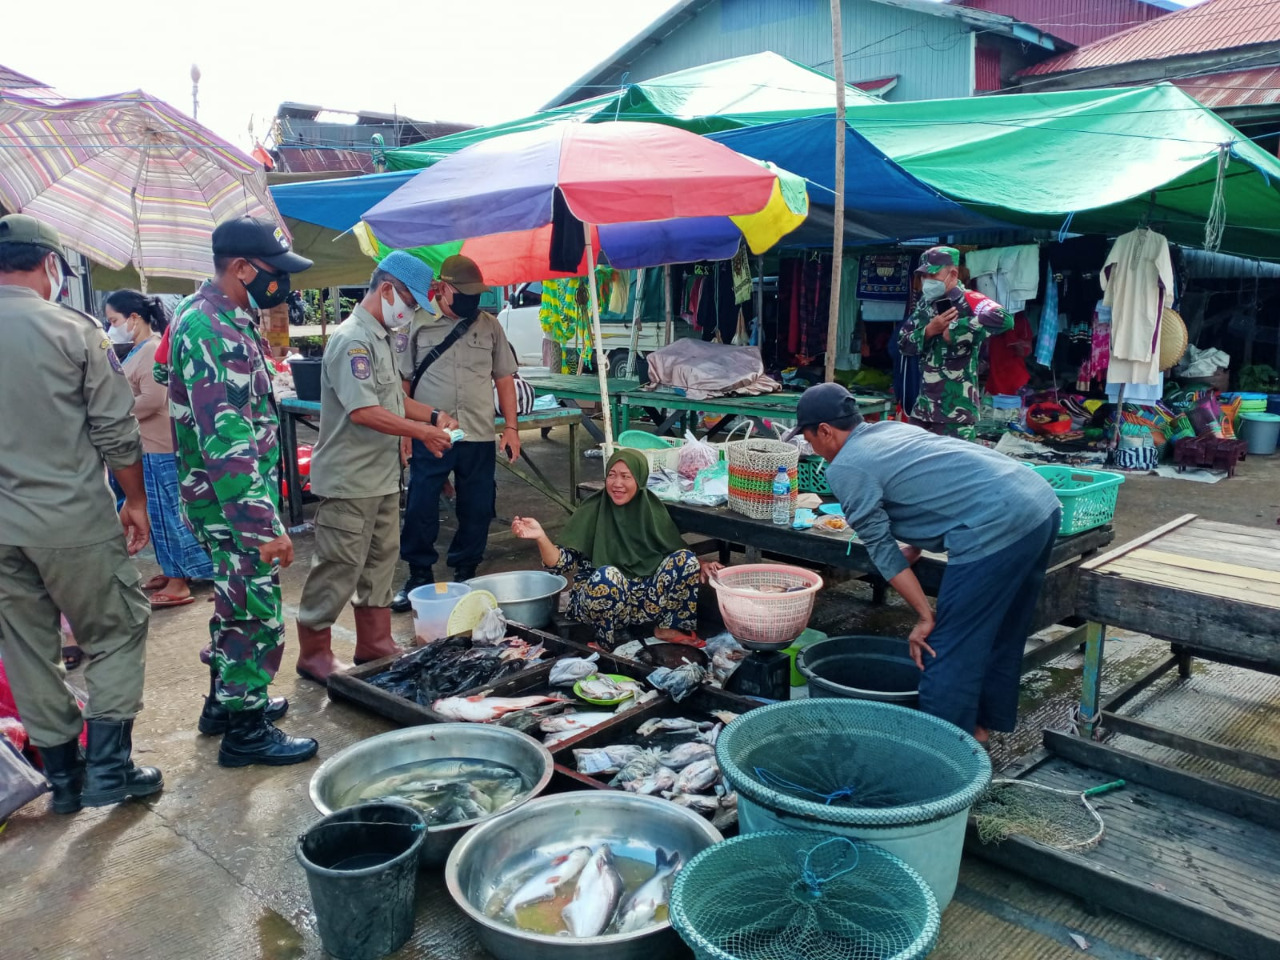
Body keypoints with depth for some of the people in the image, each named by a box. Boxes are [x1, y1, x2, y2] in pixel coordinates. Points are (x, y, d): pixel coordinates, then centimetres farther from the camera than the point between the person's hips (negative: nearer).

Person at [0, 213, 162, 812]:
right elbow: (116, 431, -9)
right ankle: (108, 768, 7)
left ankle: (63, 776, 24)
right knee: (117, 633, 10)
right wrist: (136, 501, 2)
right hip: (73, 521, -4)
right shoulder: (75, 331, -9)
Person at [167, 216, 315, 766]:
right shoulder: (212, 330, -22)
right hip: (233, 499, -10)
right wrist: (264, 525, -29)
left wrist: (263, 509, 24)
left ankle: (225, 701, 36)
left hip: (231, 498, 10)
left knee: (237, 605, 21)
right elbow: (226, 441, -29)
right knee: (256, 615, 0)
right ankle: (244, 730, 13)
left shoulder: (224, 319, 10)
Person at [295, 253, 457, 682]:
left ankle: (375, 645, 29)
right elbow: (364, 410, -26)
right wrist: (422, 432, -19)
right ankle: (313, 654, 14)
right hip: (349, 481, -10)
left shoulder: (381, 338, 14)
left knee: (381, 560, 17)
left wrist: (433, 416, 8)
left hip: (383, 476, 10)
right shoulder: (352, 339, -18)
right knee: (338, 567, -1)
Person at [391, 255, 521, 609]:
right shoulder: (418, 324, 0)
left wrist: (511, 426, 6)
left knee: (476, 511, 8)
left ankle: (465, 574, 25)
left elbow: (503, 378, 11)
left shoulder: (490, 325, 6)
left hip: (480, 438, 2)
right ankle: (419, 576, 21)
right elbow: (402, 380, 3)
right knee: (420, 510, 4)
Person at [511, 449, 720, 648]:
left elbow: (679, 551, 11)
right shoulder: (591, 512, -9)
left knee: (687, 558, -14)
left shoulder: (653, 510, 0)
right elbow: (563, 563, -15)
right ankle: (603, 643, -14)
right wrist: (541, 537, -33)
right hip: (601, 596, -4)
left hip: (646, 598, 4)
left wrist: (700, 565, -9)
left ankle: (669, 628, 0)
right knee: (607, 575, -36)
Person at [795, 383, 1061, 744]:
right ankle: (985, 724, 37)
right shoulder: (892, 428, 22)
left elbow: (881, 548, -3)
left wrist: (925, 616, 1)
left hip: (997, 525, -10)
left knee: (951, 651, 0)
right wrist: (913, 553, 29)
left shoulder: (844, 468, -3)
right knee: (1002, 634, 22)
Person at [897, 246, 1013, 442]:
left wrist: (954, 330, -21)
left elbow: (1003, 319, -29)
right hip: (924, 407, 8)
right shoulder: (925, 304, 13)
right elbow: (903, 344, 11)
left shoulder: (967, 301, -10)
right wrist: (929, 330, -8)